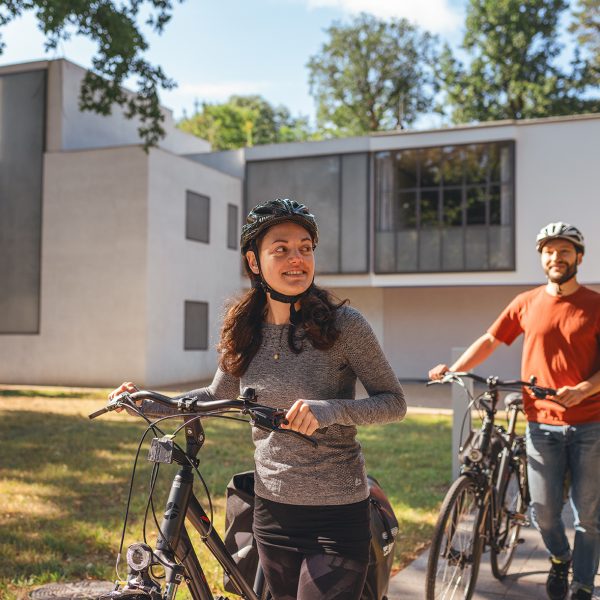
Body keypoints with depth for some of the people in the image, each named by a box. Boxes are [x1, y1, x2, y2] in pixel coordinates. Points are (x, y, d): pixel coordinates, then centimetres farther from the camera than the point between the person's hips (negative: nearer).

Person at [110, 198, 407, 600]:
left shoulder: (343, 324, -14)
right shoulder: (243, 330, 0)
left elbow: (395, 402, -11)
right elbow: (218, 397, 15)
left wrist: (330, 410, -28)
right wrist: (145, 403, 4)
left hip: (336, 517, -5)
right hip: (272, 511, 5)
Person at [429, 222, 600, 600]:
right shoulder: (527, 304, 6)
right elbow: (490, 341, 10)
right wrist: (453, 370, -2)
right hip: (542, 424, 2)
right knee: (543, 510, 3)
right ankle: (559, 558, 34)